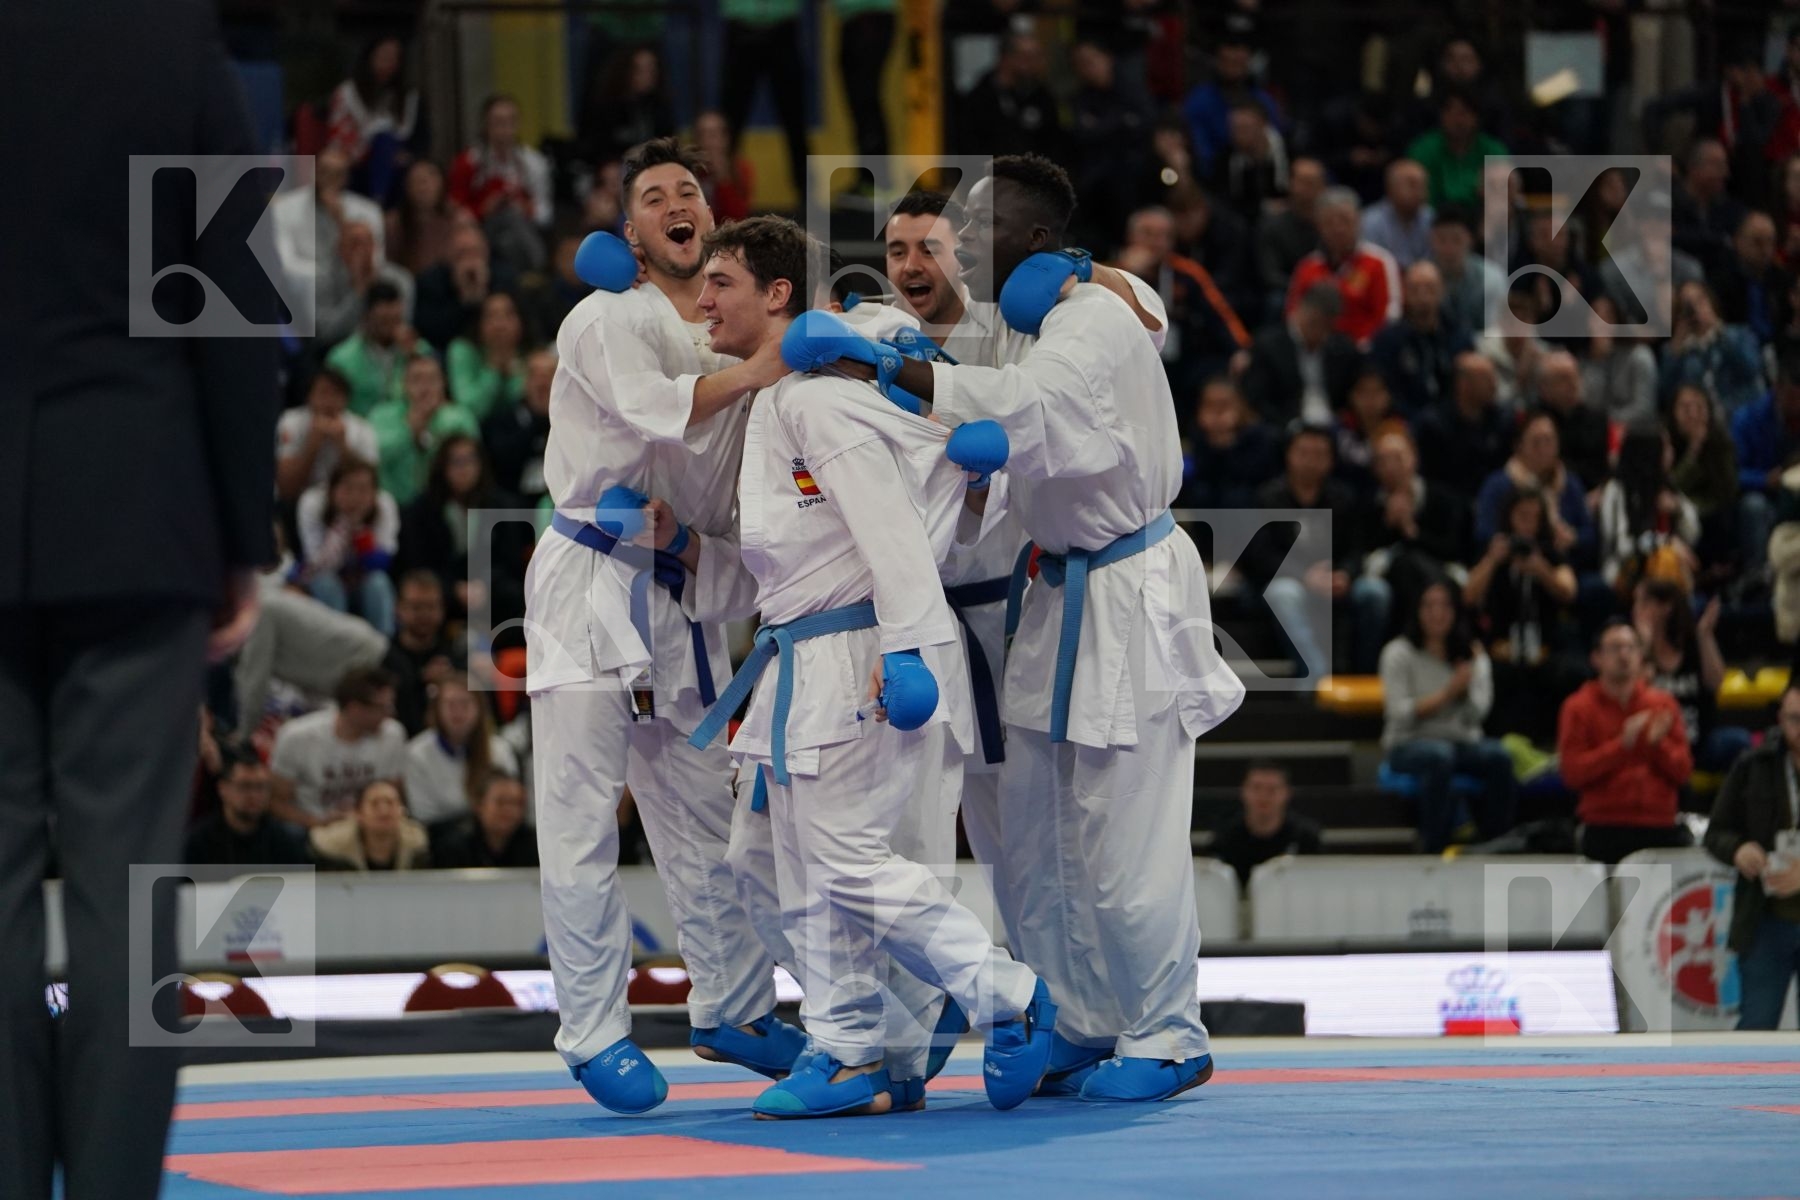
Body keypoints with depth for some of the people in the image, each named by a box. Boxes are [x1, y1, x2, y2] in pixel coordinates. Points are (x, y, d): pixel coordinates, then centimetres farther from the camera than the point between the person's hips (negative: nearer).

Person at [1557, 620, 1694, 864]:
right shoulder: (1579, 708, 5)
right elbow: (1572, 773, -5)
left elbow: (1683, 770, 11)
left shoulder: (1663, 704, 14)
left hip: (1661, 831, 3)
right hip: (1606, 833, -3)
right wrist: (1623, 744, -13)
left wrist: (1659, 744, -10)